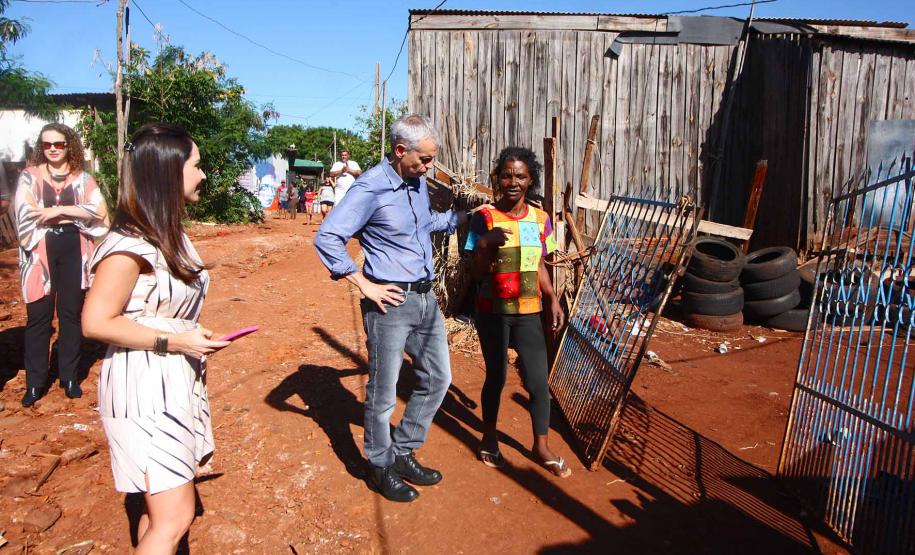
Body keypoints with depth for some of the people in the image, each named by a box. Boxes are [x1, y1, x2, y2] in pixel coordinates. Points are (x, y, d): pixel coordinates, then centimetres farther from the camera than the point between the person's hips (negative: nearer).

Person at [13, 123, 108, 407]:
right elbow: (25, 213, -8)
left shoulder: (82, 178, 7)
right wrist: (75, 214, -8)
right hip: (40, 251, -1)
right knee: (38, 316, 2)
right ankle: (35, 382, 11)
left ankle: (69, 377, 18)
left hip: (73, 250, 1)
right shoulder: (30, 176, 5)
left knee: (71, 314, 7)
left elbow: (100, 211, -7)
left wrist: (59, 210, -13)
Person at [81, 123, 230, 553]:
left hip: (175, 383, 9)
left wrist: (194, 340, 10)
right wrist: (174, 342, -19)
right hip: (145, 389, -9)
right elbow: (96, 322, -20)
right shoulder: (130, 244, -20)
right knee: (174, 518, -5)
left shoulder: (171, 233, 9)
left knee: (161, 508, 18)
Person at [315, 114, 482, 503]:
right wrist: (366, 286, -19)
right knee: (383, 393, 6)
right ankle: (382, 467, 26)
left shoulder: (418, 182, 9)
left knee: (437, 378, 16)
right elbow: (326, 239, -21)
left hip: (425, 298, 8)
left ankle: (403, 452, 32)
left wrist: (463, 216, 20)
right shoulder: (371, 188, -16)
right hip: (391, 302, -8)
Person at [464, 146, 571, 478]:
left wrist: (552, 298, 2)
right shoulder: (485, 218, -9)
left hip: (529, 312, 3)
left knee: (538, 381, 2)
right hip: (493, 312, -2)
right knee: (496, 376, 10)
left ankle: (541, 446, 22)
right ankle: (489, 440, 32)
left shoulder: (540, 218, 2)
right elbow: (477, 273, -9)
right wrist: (486, 243, -25)